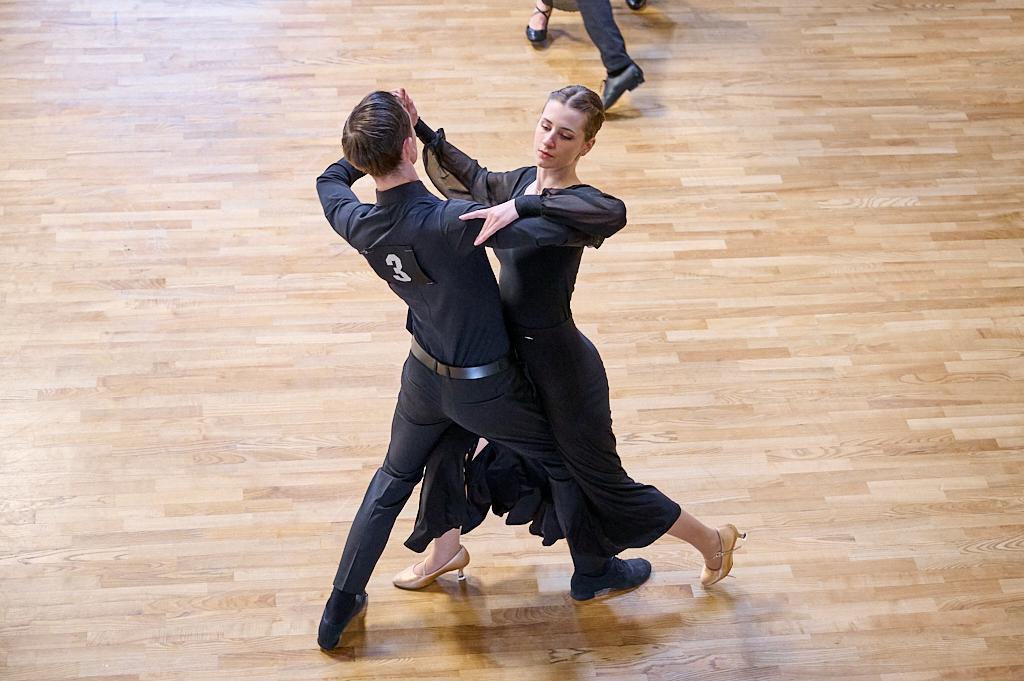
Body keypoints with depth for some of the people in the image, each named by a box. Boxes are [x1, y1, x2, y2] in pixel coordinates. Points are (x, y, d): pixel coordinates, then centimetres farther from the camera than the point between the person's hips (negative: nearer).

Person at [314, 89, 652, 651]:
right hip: (483, 388, -5)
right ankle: (594, 570, 40)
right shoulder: (448, 222, -36)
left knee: (393, 478, 25)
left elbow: (330, 182, 10)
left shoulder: (357, 225, -15)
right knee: (566, 459, 20)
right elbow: (538, 230, -44)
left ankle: (339, 609, 30)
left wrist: (371, 147, 7)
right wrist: (589, 230, -24)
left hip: (423, 377, 5)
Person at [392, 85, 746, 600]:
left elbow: (611, 213, -50)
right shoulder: (522, 182, -1)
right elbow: (470, 179, 20)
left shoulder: (576, 204, -24)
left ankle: (713, 541, 34)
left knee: (603, 485, 10)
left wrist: (522, 206, -49)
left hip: (560, 368, -8)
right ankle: (445, 549, 45)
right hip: (514, 355, 8)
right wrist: (421, 131, 11)